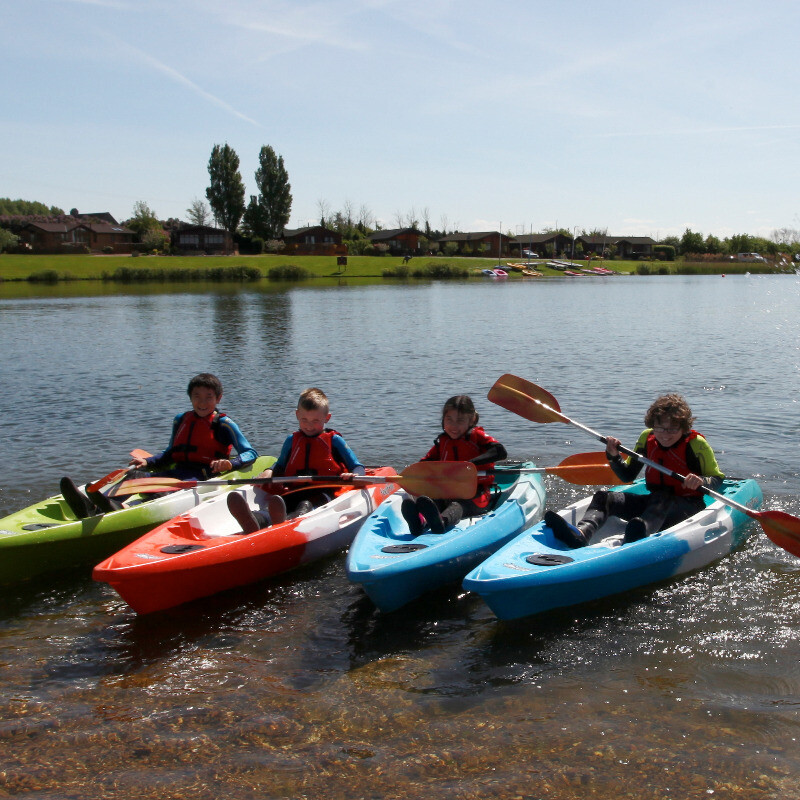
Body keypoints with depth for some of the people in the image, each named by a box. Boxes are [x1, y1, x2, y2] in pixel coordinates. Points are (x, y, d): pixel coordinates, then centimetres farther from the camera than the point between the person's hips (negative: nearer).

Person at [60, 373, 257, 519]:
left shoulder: (223, 424, 3)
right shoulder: (180, 420, 21)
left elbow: (251, 453, -3)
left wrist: (230, 463, -24)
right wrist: (147, 462, 7)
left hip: (201, 477, -6)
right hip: (175, 472, 6)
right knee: (136, 476, -21)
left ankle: (121, 508, -67)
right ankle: (91, 507, -49)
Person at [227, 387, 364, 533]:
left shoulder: (334, 440, 11)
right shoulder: (292, 440, 21)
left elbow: (358, 467, 8)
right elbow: (280, 466, 34)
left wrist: (353, 476, -17)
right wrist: (269, 472, 10)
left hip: (322, 495, -3)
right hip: (295, 493, 3)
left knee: (306, 505, -40)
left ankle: (286, 521, -74)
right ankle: (256, 520, -68)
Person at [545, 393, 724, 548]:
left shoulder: (696, 443, -8)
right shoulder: (647, 438, 6)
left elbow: (718, 479, -6)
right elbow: (628, 476, 12)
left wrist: (700, 481, -29)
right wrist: (614, 457, -8)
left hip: (687, 505, -6)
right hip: (655, 502, 6)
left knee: (661, 499, -40)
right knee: (603, 498, -12)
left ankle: (638, 533, -73)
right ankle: (581, 533, -45)